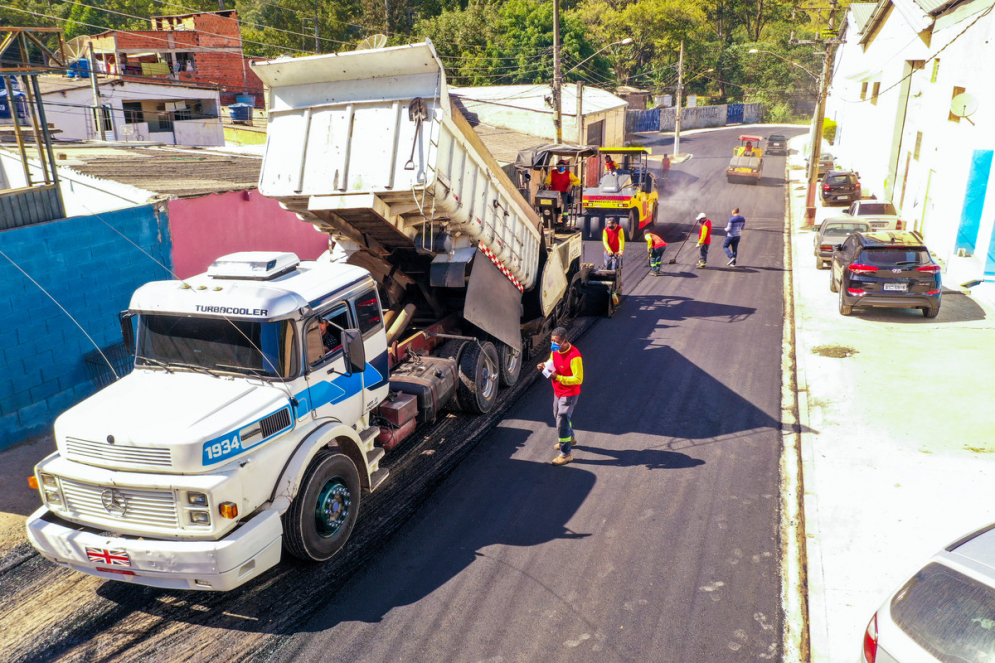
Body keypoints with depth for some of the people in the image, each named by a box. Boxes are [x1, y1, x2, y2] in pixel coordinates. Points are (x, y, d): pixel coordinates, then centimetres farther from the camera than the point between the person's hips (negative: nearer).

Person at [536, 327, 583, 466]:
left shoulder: (574, 356, -28)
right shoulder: (555, 350, -3)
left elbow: (578, 379, -27)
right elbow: (552, 363, 16)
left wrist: (558, 378, -33)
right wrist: (545, 366, -8)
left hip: (569, 394, -9)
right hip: (557, 391, 9)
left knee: (562, 420, -9)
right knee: (558, 416, 26)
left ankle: (566, 454, 4)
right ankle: (570, 438, 51)